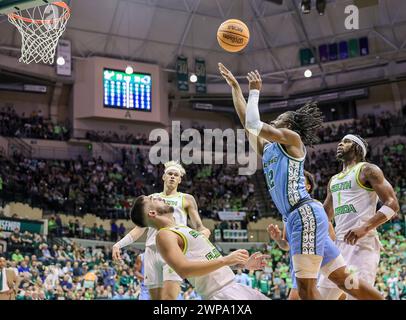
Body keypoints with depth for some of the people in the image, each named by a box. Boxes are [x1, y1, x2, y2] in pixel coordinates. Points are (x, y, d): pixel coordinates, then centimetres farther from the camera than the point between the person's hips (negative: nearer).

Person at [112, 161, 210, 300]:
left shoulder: (186, 199, 15)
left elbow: (199, 227, 11)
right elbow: (140, 228, 22)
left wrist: (204, 232, -15)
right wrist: (118, 245, 10)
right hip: (152, 251, 3)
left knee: (169, 297, -19)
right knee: (156, 297, -1)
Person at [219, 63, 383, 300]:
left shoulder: (292, 138, 2)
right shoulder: (267, 148, 23)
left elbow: (253, 123, -8)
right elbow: (245, 118, 24)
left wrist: (254, 92, 5)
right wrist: (235, 86, 29)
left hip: (306, 214, -9)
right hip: (296, 219, 9)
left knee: (306, 287, -12)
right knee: (343, 279, 7)